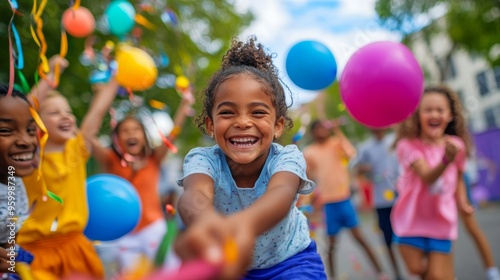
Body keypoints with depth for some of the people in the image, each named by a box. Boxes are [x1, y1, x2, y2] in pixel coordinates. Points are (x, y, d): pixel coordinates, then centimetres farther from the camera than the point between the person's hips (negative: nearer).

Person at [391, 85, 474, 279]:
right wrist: (446, 160, -46)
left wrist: (462, 202, -6)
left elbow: (458, 178, 11)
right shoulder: (408, 145, -15)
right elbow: (427, 177, -28)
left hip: (441, 221, 2)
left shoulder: (456, 145, -4)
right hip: (411, 218, -1)